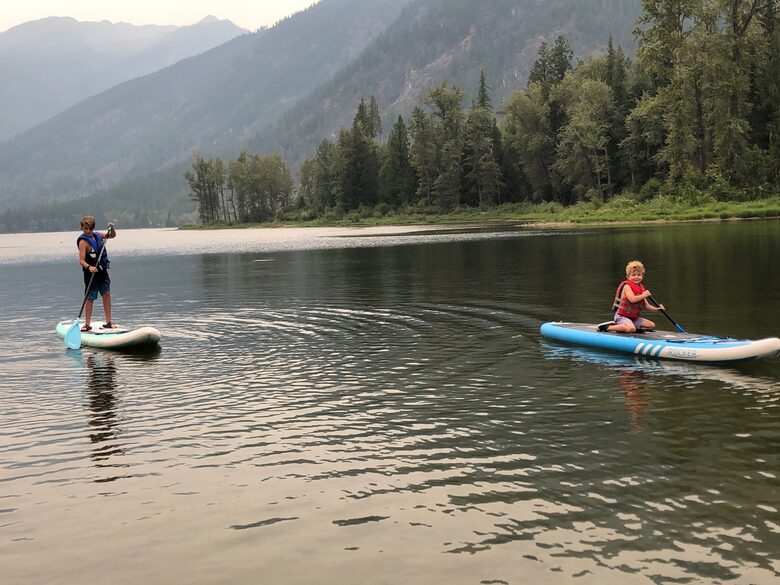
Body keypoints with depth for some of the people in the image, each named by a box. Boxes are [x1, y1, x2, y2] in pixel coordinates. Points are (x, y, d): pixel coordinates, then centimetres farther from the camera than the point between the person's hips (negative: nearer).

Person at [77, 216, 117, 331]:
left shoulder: (97, 235, 4)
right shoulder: (83, 241, -16)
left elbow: (113, 235, 20)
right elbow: (81, 260, -24)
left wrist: (112, 228, 0)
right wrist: (89, 267, -42)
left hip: (102, 271, 6)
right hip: (91, 273, -6)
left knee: (106, 294, 4)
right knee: (90, 299, 0)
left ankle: (108, 322, 10)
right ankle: (87, 324, 8)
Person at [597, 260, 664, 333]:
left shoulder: (641, 288, 12)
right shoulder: (627, 286, -12)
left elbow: (646, 305, 14)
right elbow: (632, 299, -28)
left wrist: (656, 309, -2)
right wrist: (644, 295, -18)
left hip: (634, 318, 9)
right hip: (622, 316, -9)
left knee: (652, 325, 8)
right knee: (631, 329, -36)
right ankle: (608, 327, -20)